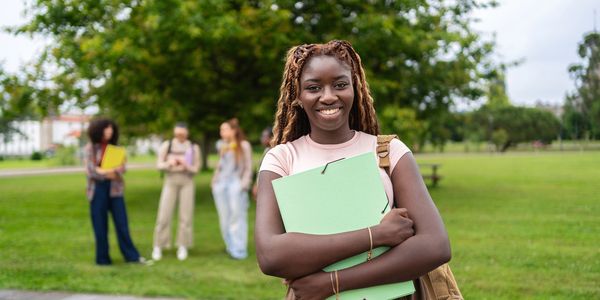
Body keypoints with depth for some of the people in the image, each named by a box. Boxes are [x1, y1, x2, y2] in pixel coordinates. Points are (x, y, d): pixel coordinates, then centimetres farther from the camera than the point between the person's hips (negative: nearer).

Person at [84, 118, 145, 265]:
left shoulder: (115, 147, 9)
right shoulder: (90, 148, 0)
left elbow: (122, 168, 2)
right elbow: (90, 171, -8)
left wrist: (103, 171, -15)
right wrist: (111, 173, -10)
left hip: (114, 189, 2)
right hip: (97, 188, -2)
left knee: (121, 223, 1)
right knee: (100, 226, 2)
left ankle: (132, 256, 4)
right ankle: (102, 258, 13)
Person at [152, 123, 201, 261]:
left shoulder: (194, 147, 4)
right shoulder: (166, 145, 4)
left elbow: (196, 168, 2)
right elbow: (159, 164, 3)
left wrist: (186, 166, -18)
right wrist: (168, 163, -18)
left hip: (187, 182, 0)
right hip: (170, 181, 0)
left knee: (186, 215, -1)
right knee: (164, 214, -4)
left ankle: (183, 246, 9)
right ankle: (158, 246, 4)